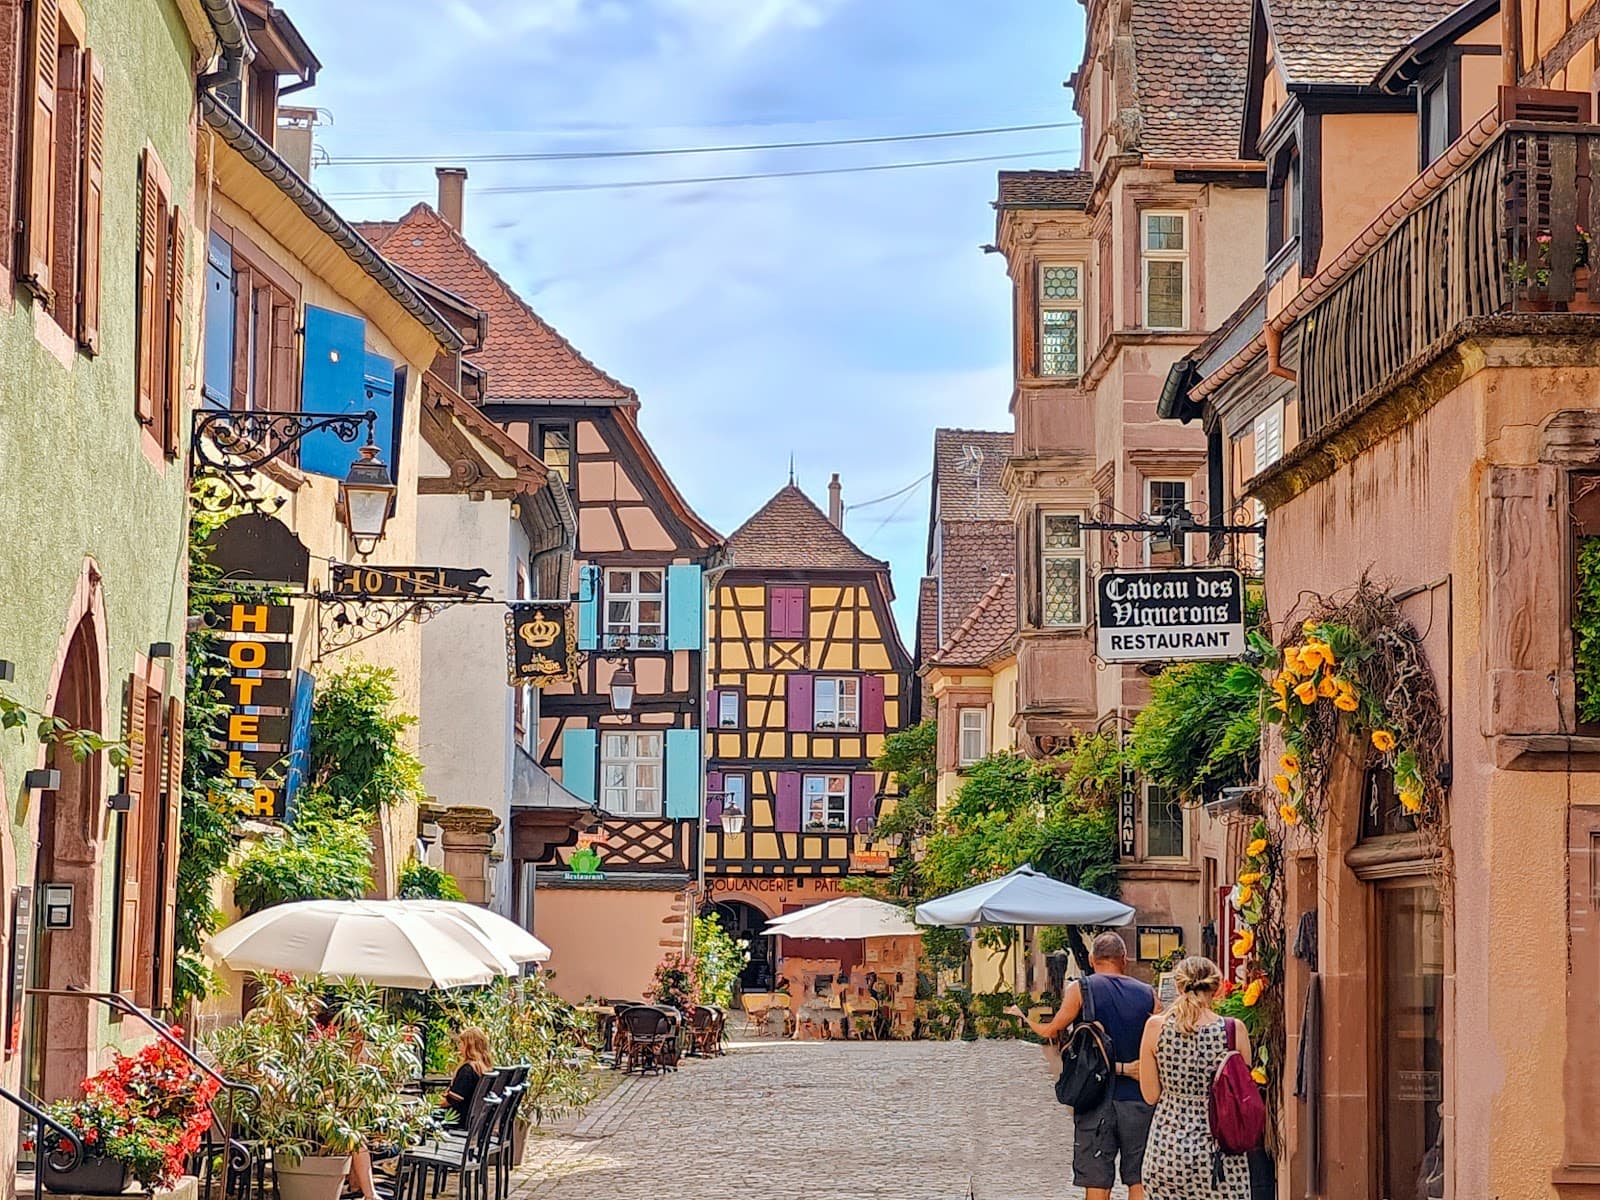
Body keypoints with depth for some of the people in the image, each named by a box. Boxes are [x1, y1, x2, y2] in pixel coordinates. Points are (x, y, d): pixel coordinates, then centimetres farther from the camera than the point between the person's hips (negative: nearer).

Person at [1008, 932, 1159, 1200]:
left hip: (1096, 1098, -2)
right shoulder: (1147, 994, 4)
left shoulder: (1080, 989, -3)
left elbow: (1051, 1030, -3)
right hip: (1137, 1097, 2)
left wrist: (1022, 1015, 12)